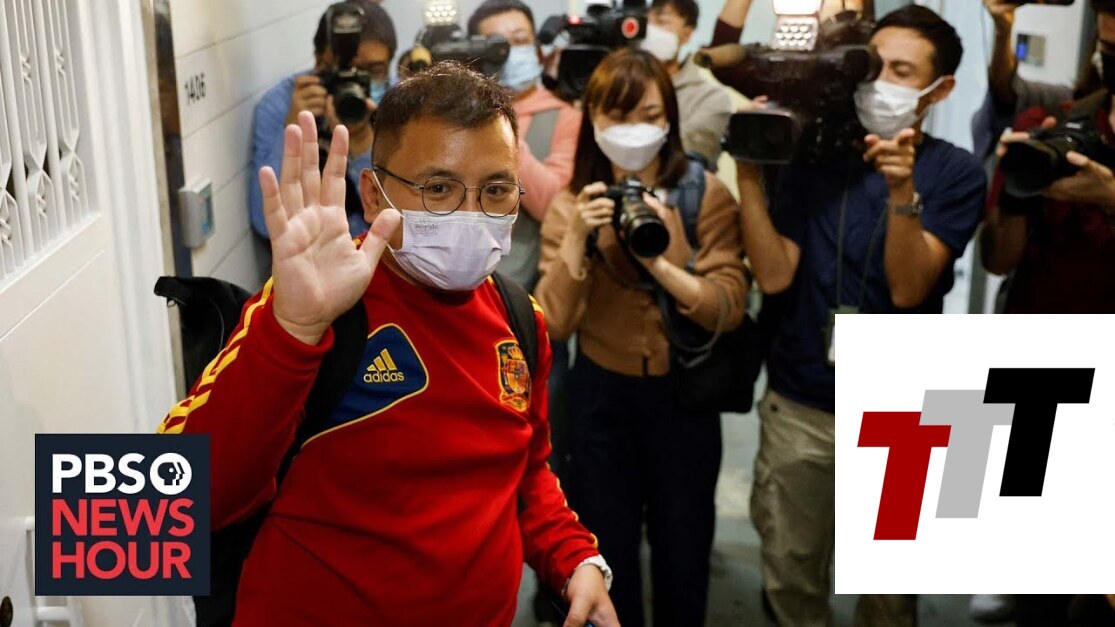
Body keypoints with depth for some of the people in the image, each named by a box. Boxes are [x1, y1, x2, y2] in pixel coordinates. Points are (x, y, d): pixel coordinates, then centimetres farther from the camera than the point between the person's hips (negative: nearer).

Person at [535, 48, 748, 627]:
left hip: (683, 390, 0)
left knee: (683, 551, 16)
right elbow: (551, 326, -15)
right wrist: (577, 239, -27)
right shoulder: (571, 204, -6)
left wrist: (658, 261, -30)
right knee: (607, 551, 16)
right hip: (600, 393, 1)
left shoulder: (706, 193, -10)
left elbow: (730, 309, -17)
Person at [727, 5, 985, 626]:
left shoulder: (956, 172, -5)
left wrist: (903, 192, -30)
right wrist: (750, 177, -16)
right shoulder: (815, 158, 1)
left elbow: (908, 289, -16)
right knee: (790, 571, 13)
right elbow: (774, 275, -8)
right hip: (798, 403, 2)